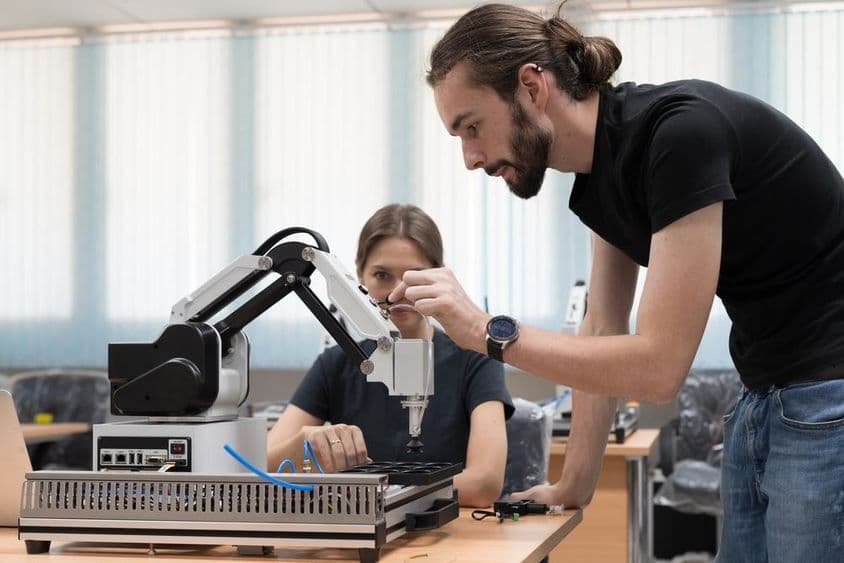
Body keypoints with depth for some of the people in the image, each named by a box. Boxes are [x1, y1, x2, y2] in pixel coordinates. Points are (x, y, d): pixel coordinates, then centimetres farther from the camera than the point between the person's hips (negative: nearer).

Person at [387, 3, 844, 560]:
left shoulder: (681, 132, -24)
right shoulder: (600, 176, 4)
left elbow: (659, 365, -25)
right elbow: (604, 336, 10)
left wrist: (486, 331, -21)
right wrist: (573, 487, 10)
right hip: (765, 404, 8)